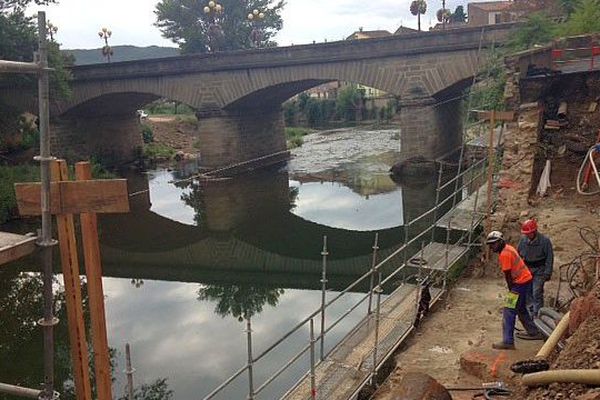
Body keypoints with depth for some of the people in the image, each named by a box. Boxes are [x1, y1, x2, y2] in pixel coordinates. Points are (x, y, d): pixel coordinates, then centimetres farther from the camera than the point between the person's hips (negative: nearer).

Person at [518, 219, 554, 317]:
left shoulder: (545, 241, -12)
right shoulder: (523, 240, -1)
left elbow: (549, 258, -8)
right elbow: (518, 255, 11)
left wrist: (547, 273, -11)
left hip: (539, 272, -4)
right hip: (526, 270, 5)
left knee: (537, 293, -8)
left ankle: (537, 314, 0)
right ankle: (530, 311, 27)